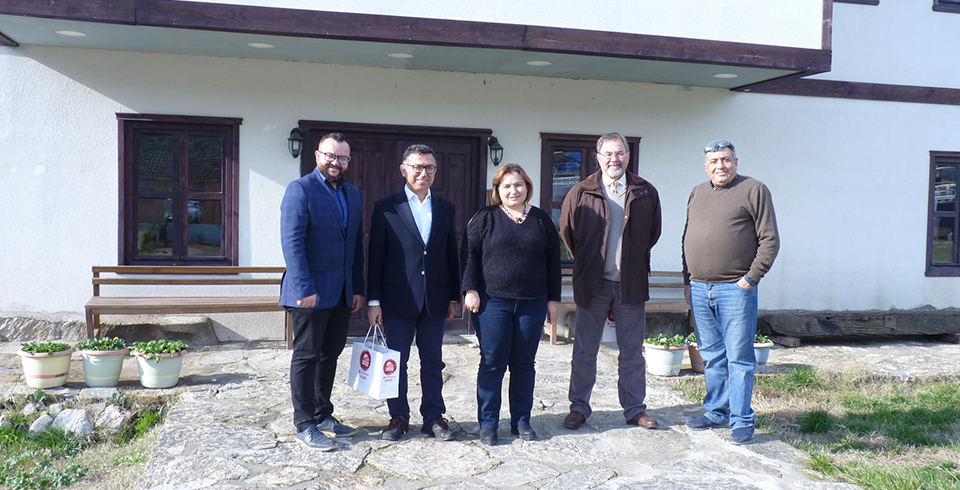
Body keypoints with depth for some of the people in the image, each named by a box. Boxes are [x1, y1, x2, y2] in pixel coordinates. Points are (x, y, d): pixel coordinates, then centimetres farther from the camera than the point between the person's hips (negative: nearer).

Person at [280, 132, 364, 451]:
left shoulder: (353, 194, 13)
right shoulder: (300, 189, -8)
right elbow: (292, 242, -16)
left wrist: (358, 288, 10)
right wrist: (305, 289, -21)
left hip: (342, 293, 7)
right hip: (310, 291, -7)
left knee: (330, 355, 14)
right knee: (306, 356, 3)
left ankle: (323, 415, 27)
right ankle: (304, 425, 12)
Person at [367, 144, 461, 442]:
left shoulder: (446, 209, 9)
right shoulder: (386, 208, 0)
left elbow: (452, 255, 11)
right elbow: (375, 257, -2)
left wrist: (454, 297, 9)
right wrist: (373, 300, -5)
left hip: (435, 300, 3)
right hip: (398, 300, -2)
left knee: (433, 361, 10)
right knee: (396, 361, 6)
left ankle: (433, 417, 20)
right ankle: (399, 417, 20)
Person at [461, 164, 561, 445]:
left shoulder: (542, 220, 10)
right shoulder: (485, 218, 3)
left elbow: (553, 261, 12)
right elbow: (470, 254, 0)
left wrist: (553, 298, 9)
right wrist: (470, 290, -9)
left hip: (532, 304, 3)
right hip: (493, 303, -2)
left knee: (525, 364, 9)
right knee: (492, 363, 1)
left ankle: (521, 421, 21)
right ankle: (488, 424, 12)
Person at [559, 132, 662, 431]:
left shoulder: (645, 193, 4)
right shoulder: (581, 193, 0)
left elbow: (653, 233, 16)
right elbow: (566, 231, 9)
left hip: (631, 283, 1)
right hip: (592, 283, -1)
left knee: (632, 350, 9)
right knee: (584, 350, 7)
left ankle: (634, 408, 21)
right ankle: (579, 406, 19)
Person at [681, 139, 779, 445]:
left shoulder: (754, 190, -1)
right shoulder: (697, 194, 17)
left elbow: (770, 240, -4)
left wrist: (752, 277, -11)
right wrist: (687, 281, 14)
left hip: (735, 290, -5)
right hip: (699, 289, 6)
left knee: (739, 358, -1)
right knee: (712, 357, 13)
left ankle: (741, 421, 8)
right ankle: (716, 412, 25)